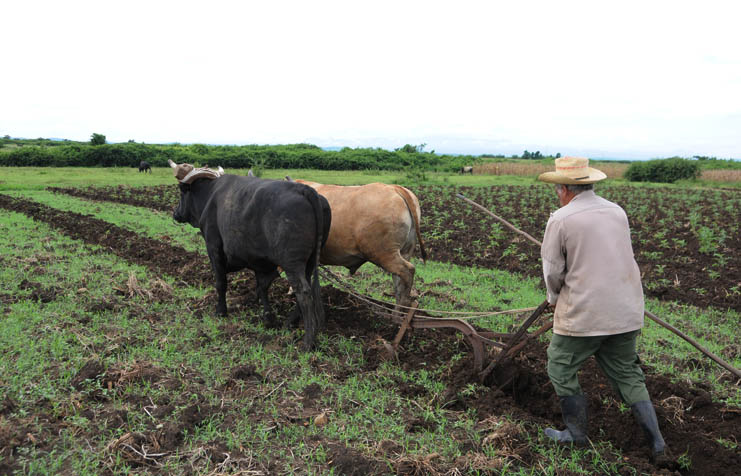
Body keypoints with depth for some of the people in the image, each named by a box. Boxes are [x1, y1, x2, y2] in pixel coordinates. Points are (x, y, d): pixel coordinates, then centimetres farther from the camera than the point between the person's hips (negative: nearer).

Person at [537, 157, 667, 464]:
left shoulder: (560, 219, -11)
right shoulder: (617, 212, 7)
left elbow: (553, 271, -7)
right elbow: (619, 257, 15)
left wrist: (555, 299, 14)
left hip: (583, 313, -6)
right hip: (626, 311, 6)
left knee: (561, 369, 14)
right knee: (627, 373, 18)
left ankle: (576, 435, 23)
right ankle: (656, 442, 16)